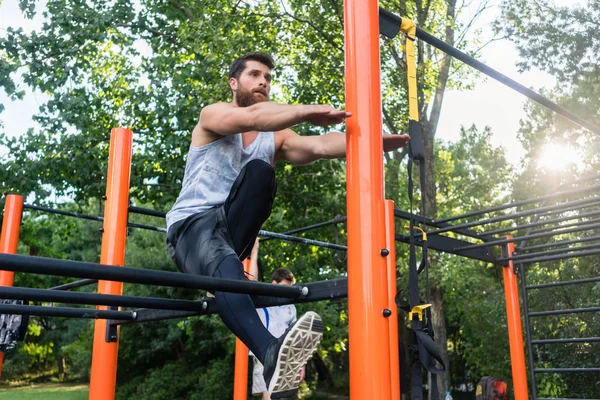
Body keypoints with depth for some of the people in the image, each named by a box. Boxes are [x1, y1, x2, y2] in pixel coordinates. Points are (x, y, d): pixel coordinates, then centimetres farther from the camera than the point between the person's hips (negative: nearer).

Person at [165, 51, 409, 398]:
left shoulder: (275, 137, 10)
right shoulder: (213, 115, 0)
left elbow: (320, 145, -10)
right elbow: (253, 117, -24)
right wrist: (308, 111, -41)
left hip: (232, 227, 4)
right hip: (191, 225, -4)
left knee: (259, 171, -26)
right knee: (224, 264, -39)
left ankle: (220, 257, -23)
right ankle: (272, 352, -61)